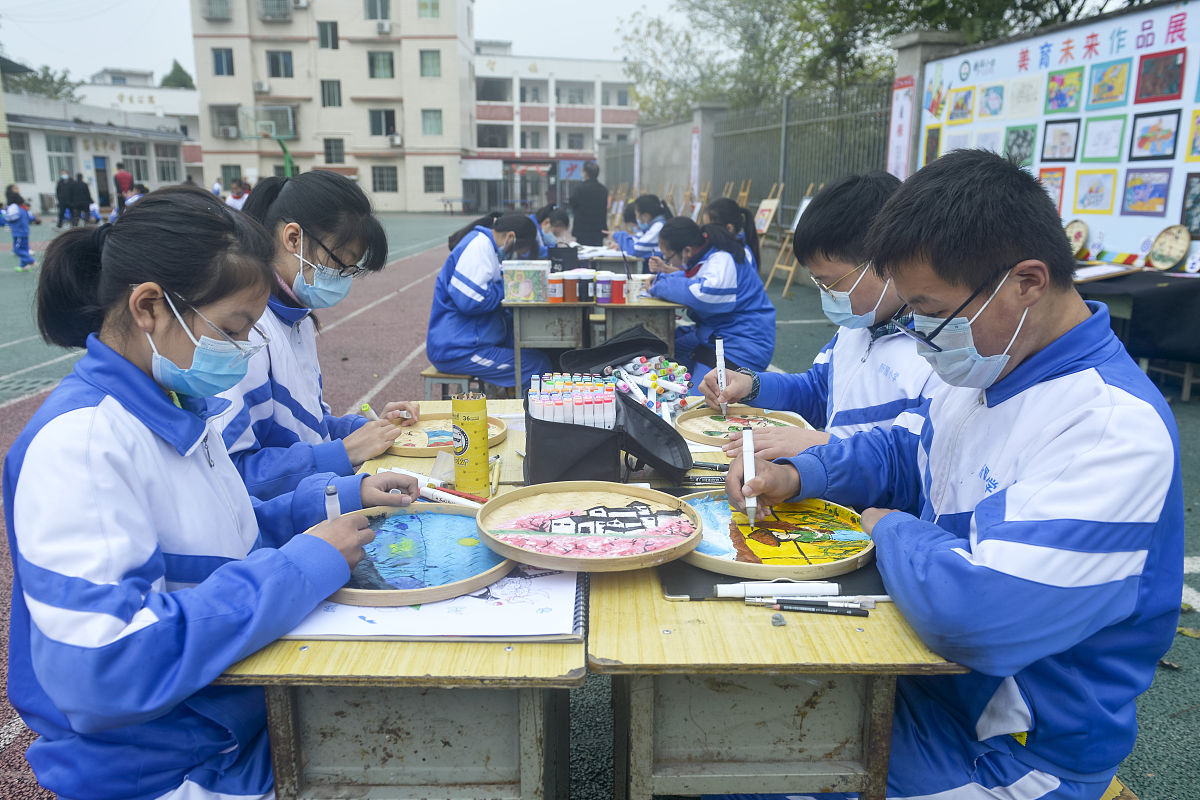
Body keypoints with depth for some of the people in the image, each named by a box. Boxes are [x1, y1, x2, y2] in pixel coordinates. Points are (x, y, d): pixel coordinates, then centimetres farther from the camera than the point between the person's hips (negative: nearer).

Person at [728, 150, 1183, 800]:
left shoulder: (1115, 429, -30)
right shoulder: (994, 367, 1)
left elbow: (979, 613, -39)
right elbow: (900, 452, 14)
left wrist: (891, 528, -18)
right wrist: (796, 475, -5)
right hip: (920, 670, 8)